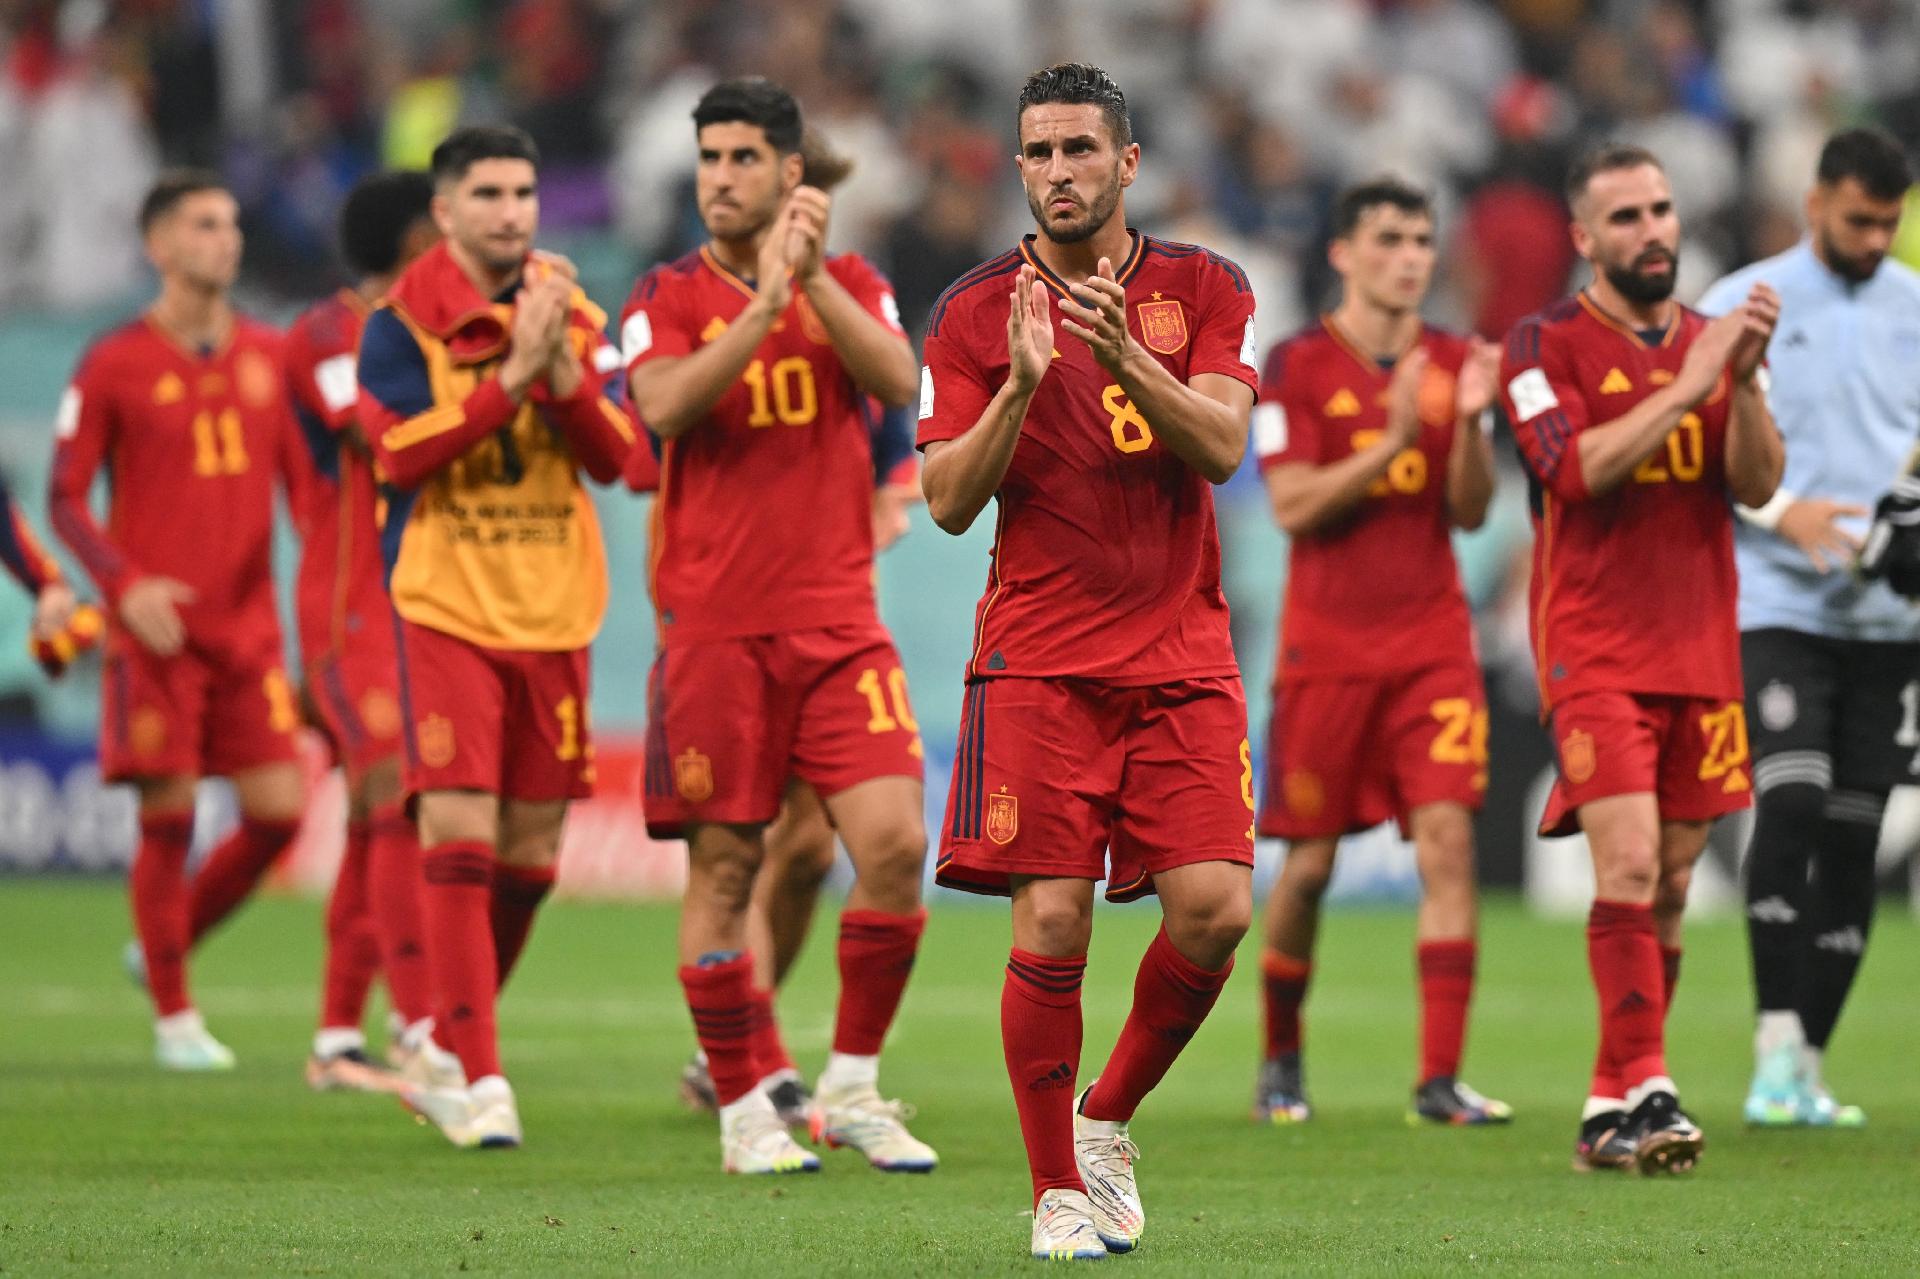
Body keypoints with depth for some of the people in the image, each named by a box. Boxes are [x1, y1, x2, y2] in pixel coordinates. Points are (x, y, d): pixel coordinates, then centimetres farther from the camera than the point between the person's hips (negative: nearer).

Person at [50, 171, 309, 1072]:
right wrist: (125, 583, -15)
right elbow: (65, 497, -1)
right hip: (156, 627, -4)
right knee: (169, 817, -5)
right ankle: (174, 1016, 7)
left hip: (249, 627, 4)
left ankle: (167, 948, 21)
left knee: (277, 812, -3)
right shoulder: (115, 365, -1)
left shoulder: (269, 356, 10)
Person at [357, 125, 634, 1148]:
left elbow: (615, 456, 0)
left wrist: (561, 366, -15)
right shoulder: (403, 323, -2)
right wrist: (513, 373, -20)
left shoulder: (576, 317, 8)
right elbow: (402, 449, -15)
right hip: (446, 611, -4)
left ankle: (450, 1054, 25)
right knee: (458, 835, -14)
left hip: (553, 614, 4)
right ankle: (479, 1081, -13)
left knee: (531, 856, 7)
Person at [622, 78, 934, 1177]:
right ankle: (745, 1108, 12)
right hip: (714, 624, -1)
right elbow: (667, 406, -16)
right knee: (724, 869, 0)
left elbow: (898, 382, -10)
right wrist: (765, 300, -23)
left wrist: (815, 280, -18)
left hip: (839, 621, 1)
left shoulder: (852, 285, 9)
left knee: (896, 841, -11)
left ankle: (853, 1086, 4)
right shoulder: (669, 299, 3)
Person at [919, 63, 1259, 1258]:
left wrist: (1126, 359, -23)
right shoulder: (975, 311, 4)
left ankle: (1108, 1116, 15)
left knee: (1214, 911, -10)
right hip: (1037, 659, -1)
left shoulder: (1205, 288, 7)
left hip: (1183, 654, 1)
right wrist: (1022, 383, -17)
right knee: (1051, 925, -9)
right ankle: (1060, 1192, 3)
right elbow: (949, 500, -2)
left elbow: (1221, 446, -7)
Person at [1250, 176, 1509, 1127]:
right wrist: (1391, 440, -21)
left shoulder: (1452, 363, 7)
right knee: (1311, 859, 3)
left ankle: (1440, 1077, -13)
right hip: (1326, 646, -2)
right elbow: (1293, 505, -11)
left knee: (1447, 834, -11)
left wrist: (1469, 420, -15)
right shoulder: (1297, 366, -3)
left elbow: (1471, 510, 3)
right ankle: (1280, 1059, 24)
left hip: (1432, 643, 2)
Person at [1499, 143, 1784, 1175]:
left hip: (1701, 649, 5)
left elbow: (1756, 486, 3)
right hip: (1595, 651, -5)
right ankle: (1644, 1091, -22)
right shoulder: (1546, 344, -2)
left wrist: (1744, 378, -12)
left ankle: (1611, 1110, 13)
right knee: (1628, 865, -19)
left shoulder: (1709, 342, 13)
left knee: (1671, 886, 6)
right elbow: (1575, 469, -17)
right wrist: (1685, 387, -19)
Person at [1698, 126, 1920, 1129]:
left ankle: (1809, 1068, 8)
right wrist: (1784, 512, -15)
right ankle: (1776, 1054, -19)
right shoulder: (1742, 307, 0)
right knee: (1791, 805, -18)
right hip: (1778, 604, -3)